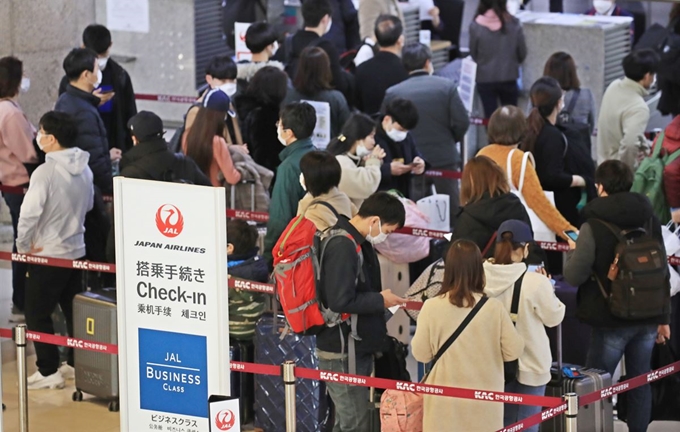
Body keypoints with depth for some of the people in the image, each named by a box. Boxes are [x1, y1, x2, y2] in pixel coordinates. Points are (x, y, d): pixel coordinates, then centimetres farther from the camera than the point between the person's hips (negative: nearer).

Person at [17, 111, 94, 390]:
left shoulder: (45, 172, -21)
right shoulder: (84, 170, 1)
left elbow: (29, 213, -25)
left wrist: (23, 245, -12)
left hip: (47, 253, -7)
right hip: (76, 249, 7)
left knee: (37, 314, 4)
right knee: (74, 310, 15)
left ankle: (49, 371, 4)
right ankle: (78, 364, 22)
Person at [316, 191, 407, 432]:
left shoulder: (359, 243, 11)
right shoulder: (343, 247, -21)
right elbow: (340, 301, -27)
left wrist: (380, 297, 3)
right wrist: (380, 300, -15)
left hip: (358, 348, 10)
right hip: (341, 352, -10)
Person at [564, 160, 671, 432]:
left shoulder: (594, 226, -14)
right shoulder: (650, 220, 5)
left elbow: (573, 277, -12)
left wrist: (574, 251, 9)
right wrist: (663, 318, 17)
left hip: (612, 321, -5)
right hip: (647, 319, 5)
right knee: (640, 384, 12)